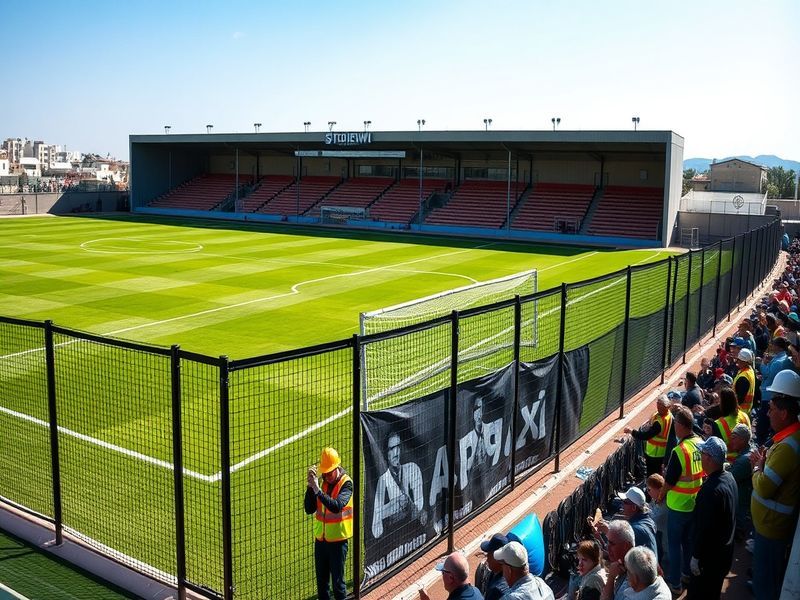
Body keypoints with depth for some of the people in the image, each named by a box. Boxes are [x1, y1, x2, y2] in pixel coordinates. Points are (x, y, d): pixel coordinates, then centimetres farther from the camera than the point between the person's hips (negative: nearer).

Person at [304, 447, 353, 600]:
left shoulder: (346, 483, -15)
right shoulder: (322, 482, 2)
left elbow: (337, 506, -32)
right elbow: (309, 509, -4)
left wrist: (317, 490, -39)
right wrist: (310, 487, -17)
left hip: (338, 540, -5)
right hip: (320, 539, 6)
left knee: (338, 581, 3)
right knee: (321, 581, 16)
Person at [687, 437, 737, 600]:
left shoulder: (711, 489, -32)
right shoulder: (729, 477, -3)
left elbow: (705, 528, -28)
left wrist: (695, 557, -18)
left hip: (710, 555, -9)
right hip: (726, 549, 9)